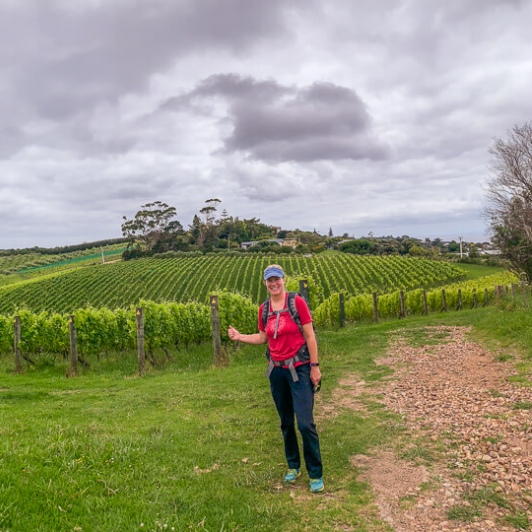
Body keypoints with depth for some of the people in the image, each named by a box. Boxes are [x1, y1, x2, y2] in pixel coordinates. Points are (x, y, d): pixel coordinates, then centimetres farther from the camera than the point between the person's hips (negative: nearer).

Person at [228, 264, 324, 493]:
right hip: (277, 370, 5)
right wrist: (239, 337, 2)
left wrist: (315, 367, -8)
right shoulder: (264, 309, 4)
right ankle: (293, 466, 32)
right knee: (285, 422, 14)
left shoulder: (297, 302, -11)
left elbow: (310, 336, -8)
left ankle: (316, 474, 8)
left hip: (299, 369, -5)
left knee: (305, 423, -8)